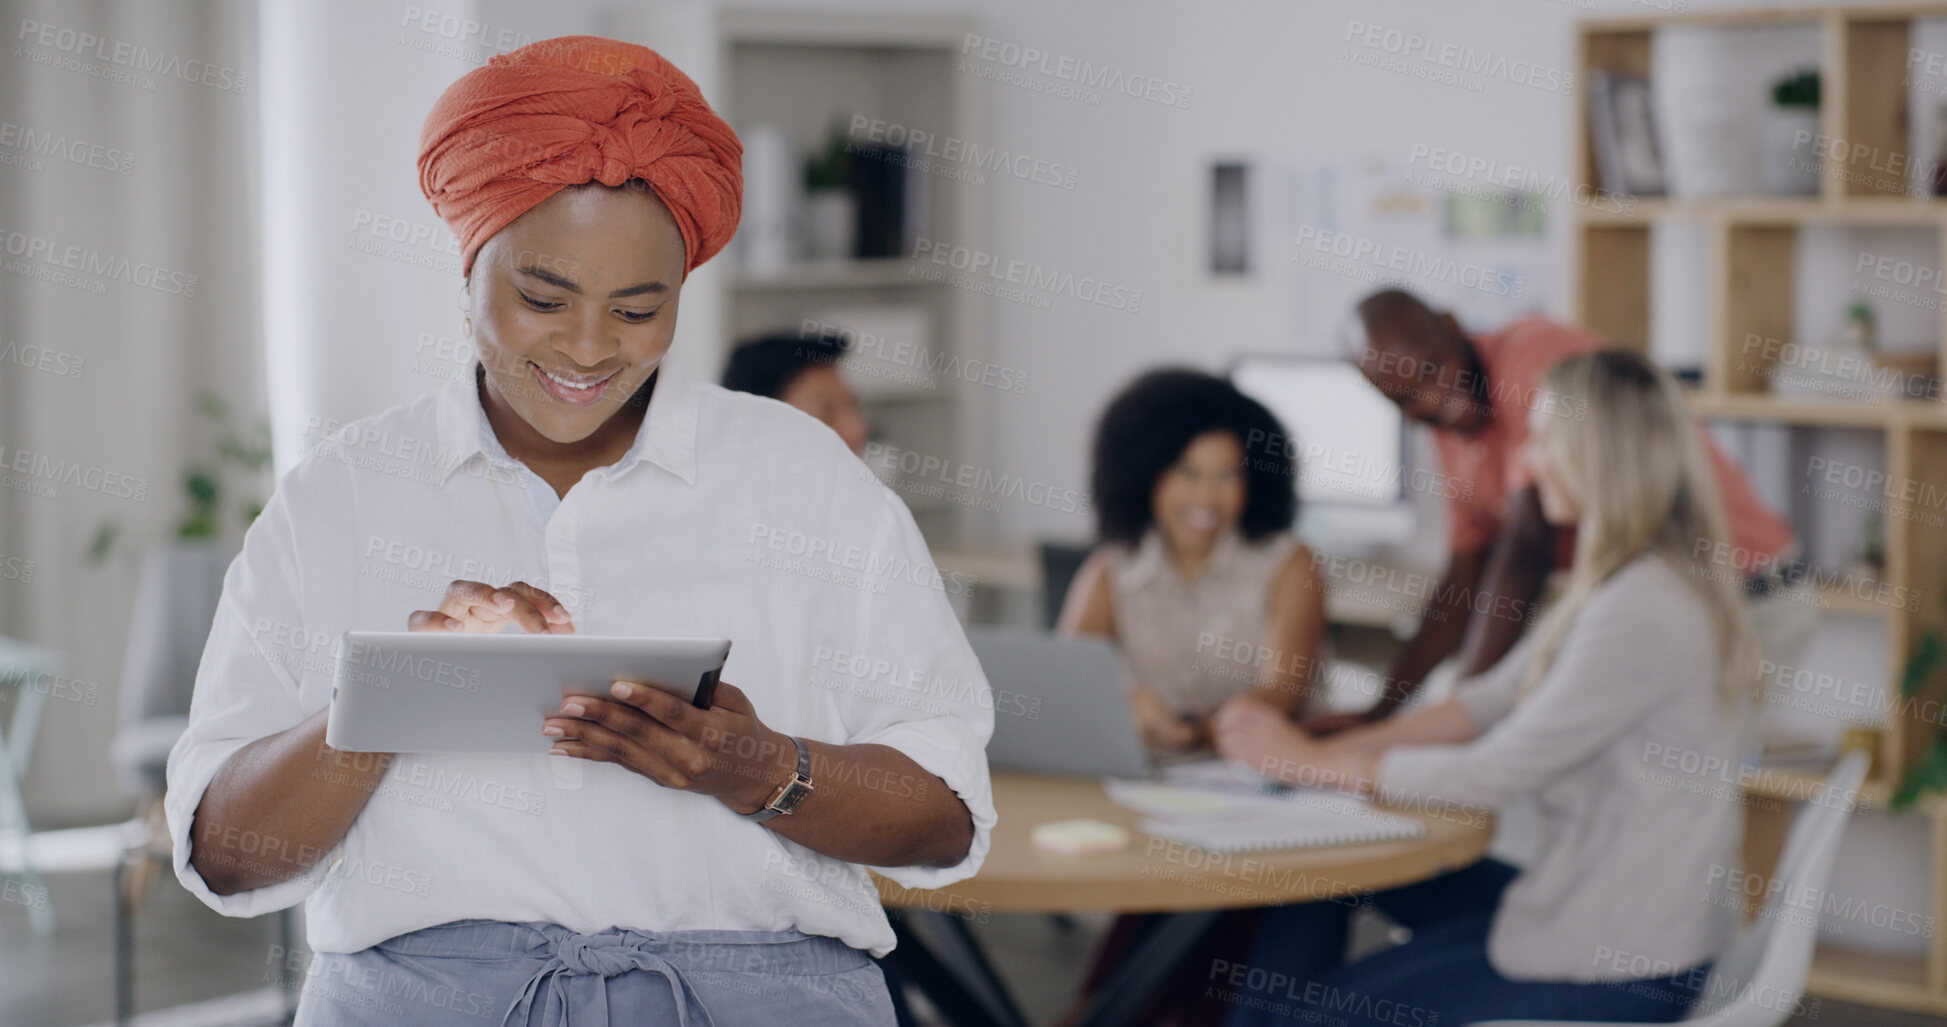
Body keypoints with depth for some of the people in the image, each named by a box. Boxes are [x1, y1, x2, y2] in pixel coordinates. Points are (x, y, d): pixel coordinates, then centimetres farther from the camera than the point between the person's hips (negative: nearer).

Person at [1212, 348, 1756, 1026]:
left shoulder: (1642, 612, -23)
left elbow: (1492, 775, -20)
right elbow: (1492, 700, 11)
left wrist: (1313, 762, -10)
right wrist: (1344, 746, -1)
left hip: (1623, 968, -9)